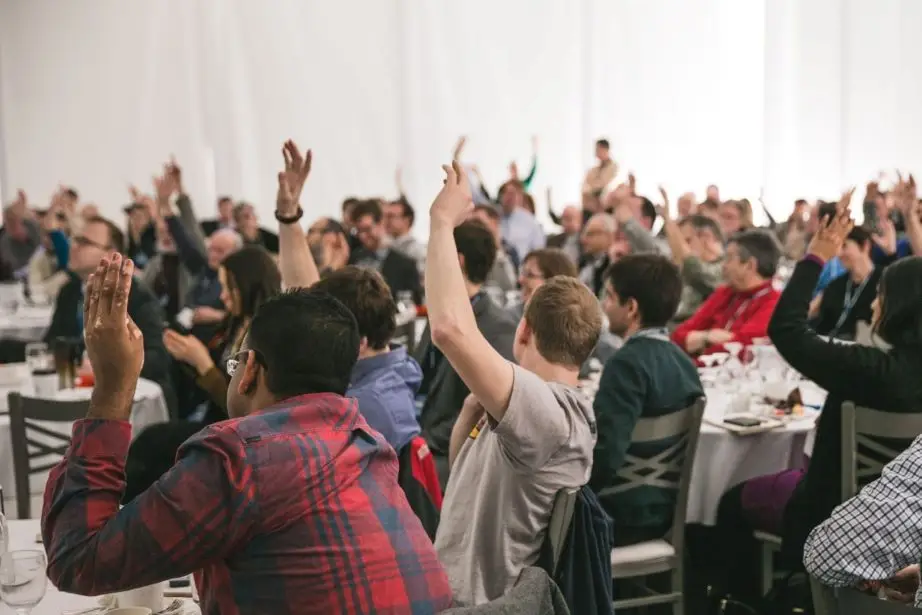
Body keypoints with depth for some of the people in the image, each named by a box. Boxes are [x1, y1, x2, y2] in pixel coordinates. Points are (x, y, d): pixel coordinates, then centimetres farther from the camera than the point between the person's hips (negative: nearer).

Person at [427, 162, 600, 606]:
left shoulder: (551, 411, -26)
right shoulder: (548, 407, 5)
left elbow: (449, 328, -40)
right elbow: (463, 471, 15)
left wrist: (443, 220, -28)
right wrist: (473, 408, -4)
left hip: (474, 601, -9)